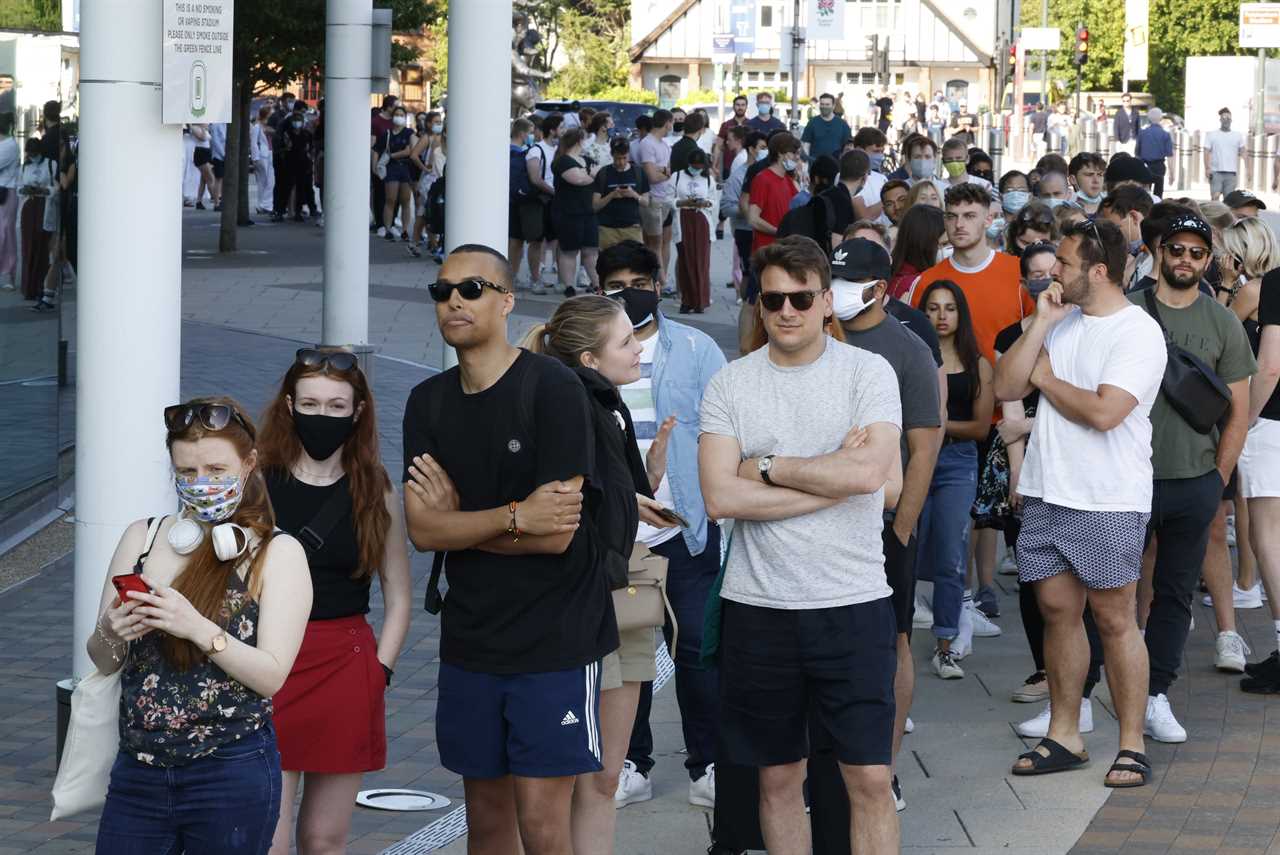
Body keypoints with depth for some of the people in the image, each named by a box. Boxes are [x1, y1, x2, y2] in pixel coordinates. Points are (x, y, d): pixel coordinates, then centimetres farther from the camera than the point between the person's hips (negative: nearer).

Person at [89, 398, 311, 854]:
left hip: (231, 776, -3)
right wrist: (110, 635, -13)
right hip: (138, 769, 3)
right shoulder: (141, 538, 8)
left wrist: (198, 629, -25)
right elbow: (103, 661, 9)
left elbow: (271, 675, -12)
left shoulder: (277, 553, -3)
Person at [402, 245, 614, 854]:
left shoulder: (552, 388, -10)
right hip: (470, 639, 6)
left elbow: (555, 535, -16)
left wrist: (458, 521, -6)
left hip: (553, 638, -5)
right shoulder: (428, 403, 8)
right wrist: (513, 518, -15)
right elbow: (421, 529, -2)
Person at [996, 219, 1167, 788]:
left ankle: (1131, 745, 6)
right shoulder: (1062, 321, 11)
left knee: (1114, 619, -1)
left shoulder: (1138, 332, -11)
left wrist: (1046, 378, -7)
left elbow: (1104, 411, -22)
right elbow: (1005, 387, 5)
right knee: (1058, 611, 10)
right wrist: (1040, 326, -5)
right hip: (1046, 494, 6)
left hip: (1108, 503, -6)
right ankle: (1063, 737, 19)